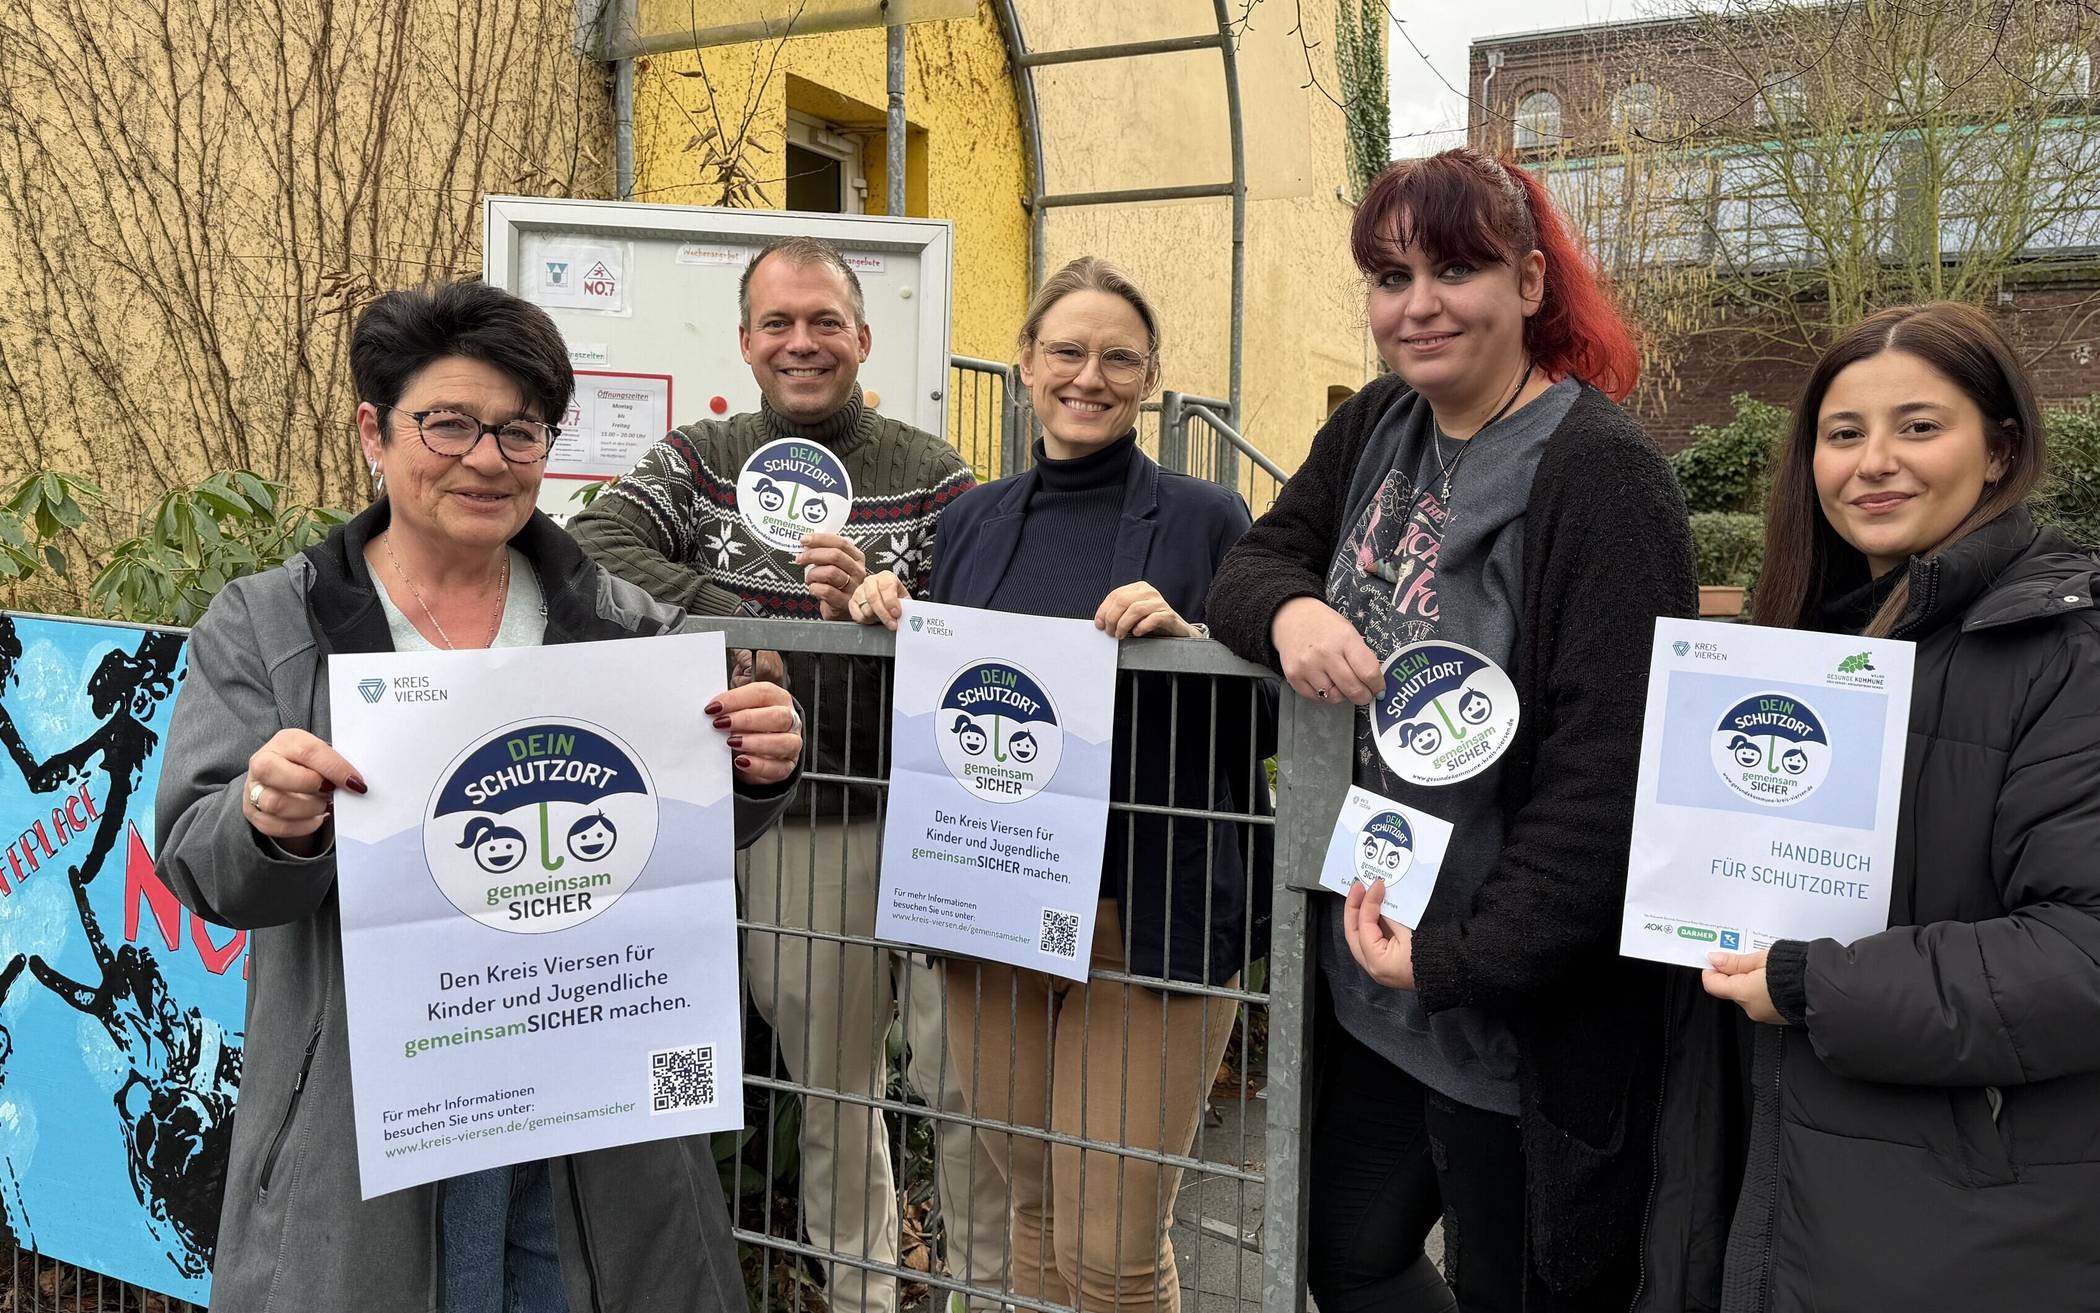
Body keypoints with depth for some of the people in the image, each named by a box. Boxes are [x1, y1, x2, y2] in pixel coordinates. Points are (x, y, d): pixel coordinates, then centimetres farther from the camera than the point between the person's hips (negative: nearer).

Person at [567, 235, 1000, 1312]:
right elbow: (591, 546, -9)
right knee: (829, 1085, 15)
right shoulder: (699, 461, 8)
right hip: (790, 822, 2)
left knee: (967, 1080, 1)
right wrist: (746, 624, -15)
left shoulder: (931, 475, 3)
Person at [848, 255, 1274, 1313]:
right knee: (1036, 1213, 18)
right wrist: (888, 619, -2)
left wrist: (1186, 638, -21)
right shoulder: (971, 521, 10)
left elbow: (1270, 720, -5)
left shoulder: (1206, 520, -2)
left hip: (1147, 919, -4)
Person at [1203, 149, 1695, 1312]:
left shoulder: (1599, 473, -19)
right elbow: (1249, 564, 5)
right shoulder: (1376, 431, 5)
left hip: (1525, 1014, -7)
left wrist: (1456, 957, -20)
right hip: (1369, 974, 7)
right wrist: (1287, 609, -19)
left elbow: (1612, 773, -23)